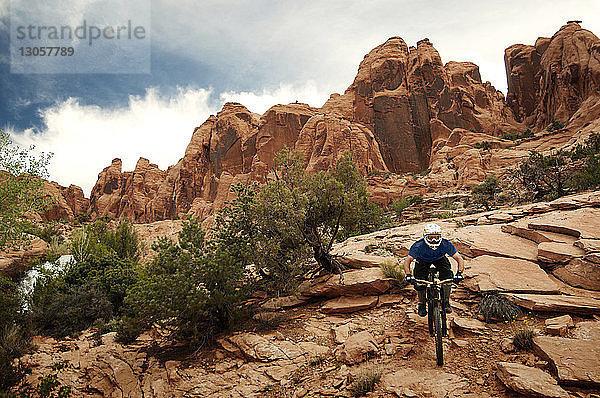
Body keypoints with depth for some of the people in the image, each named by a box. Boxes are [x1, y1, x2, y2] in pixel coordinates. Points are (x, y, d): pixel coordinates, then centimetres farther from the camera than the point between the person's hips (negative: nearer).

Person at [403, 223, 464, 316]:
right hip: (423, 260, -1)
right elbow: (407, 261, -32)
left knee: (447, 277, -23)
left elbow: (459, 259, -30)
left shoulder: (446, 244, -34)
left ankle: (446, 302, 1)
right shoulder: (418, 245, -36)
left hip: (439, 259, 1)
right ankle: (422, 304, 11)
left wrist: (459, 273, -47)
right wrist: (408, 275, -49)